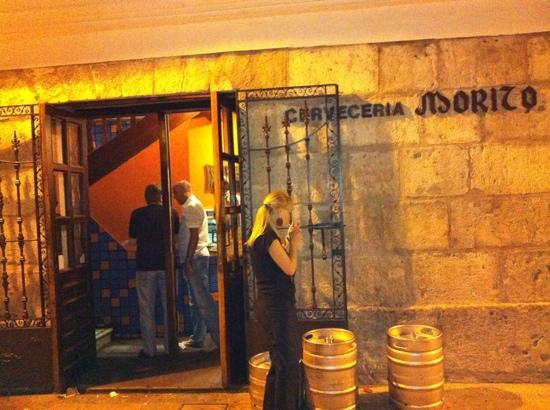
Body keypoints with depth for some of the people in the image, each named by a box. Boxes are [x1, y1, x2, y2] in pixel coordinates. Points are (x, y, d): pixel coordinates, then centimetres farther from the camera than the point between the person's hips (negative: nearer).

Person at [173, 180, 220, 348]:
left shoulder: (192, 206, -12)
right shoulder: (192, 205, 19)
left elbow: (194, 235, -19)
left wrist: (188, 262, -21)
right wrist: (187, 261, 18)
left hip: (195, 258, -10)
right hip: (195, 257, 10)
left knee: (203, 300, -9)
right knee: (197, 300, 13)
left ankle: (220, 338, -6)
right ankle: (197, 338, 21)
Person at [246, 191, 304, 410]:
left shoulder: (261, 236, 12)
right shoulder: (268, 237, -18)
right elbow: (289, 268, -18)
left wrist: (289, 239, 9)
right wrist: (295, 244, -4)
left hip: (270, 305, 10)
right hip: (277, 307, -10)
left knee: (279, 362, 21)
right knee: (289, 364, 0)